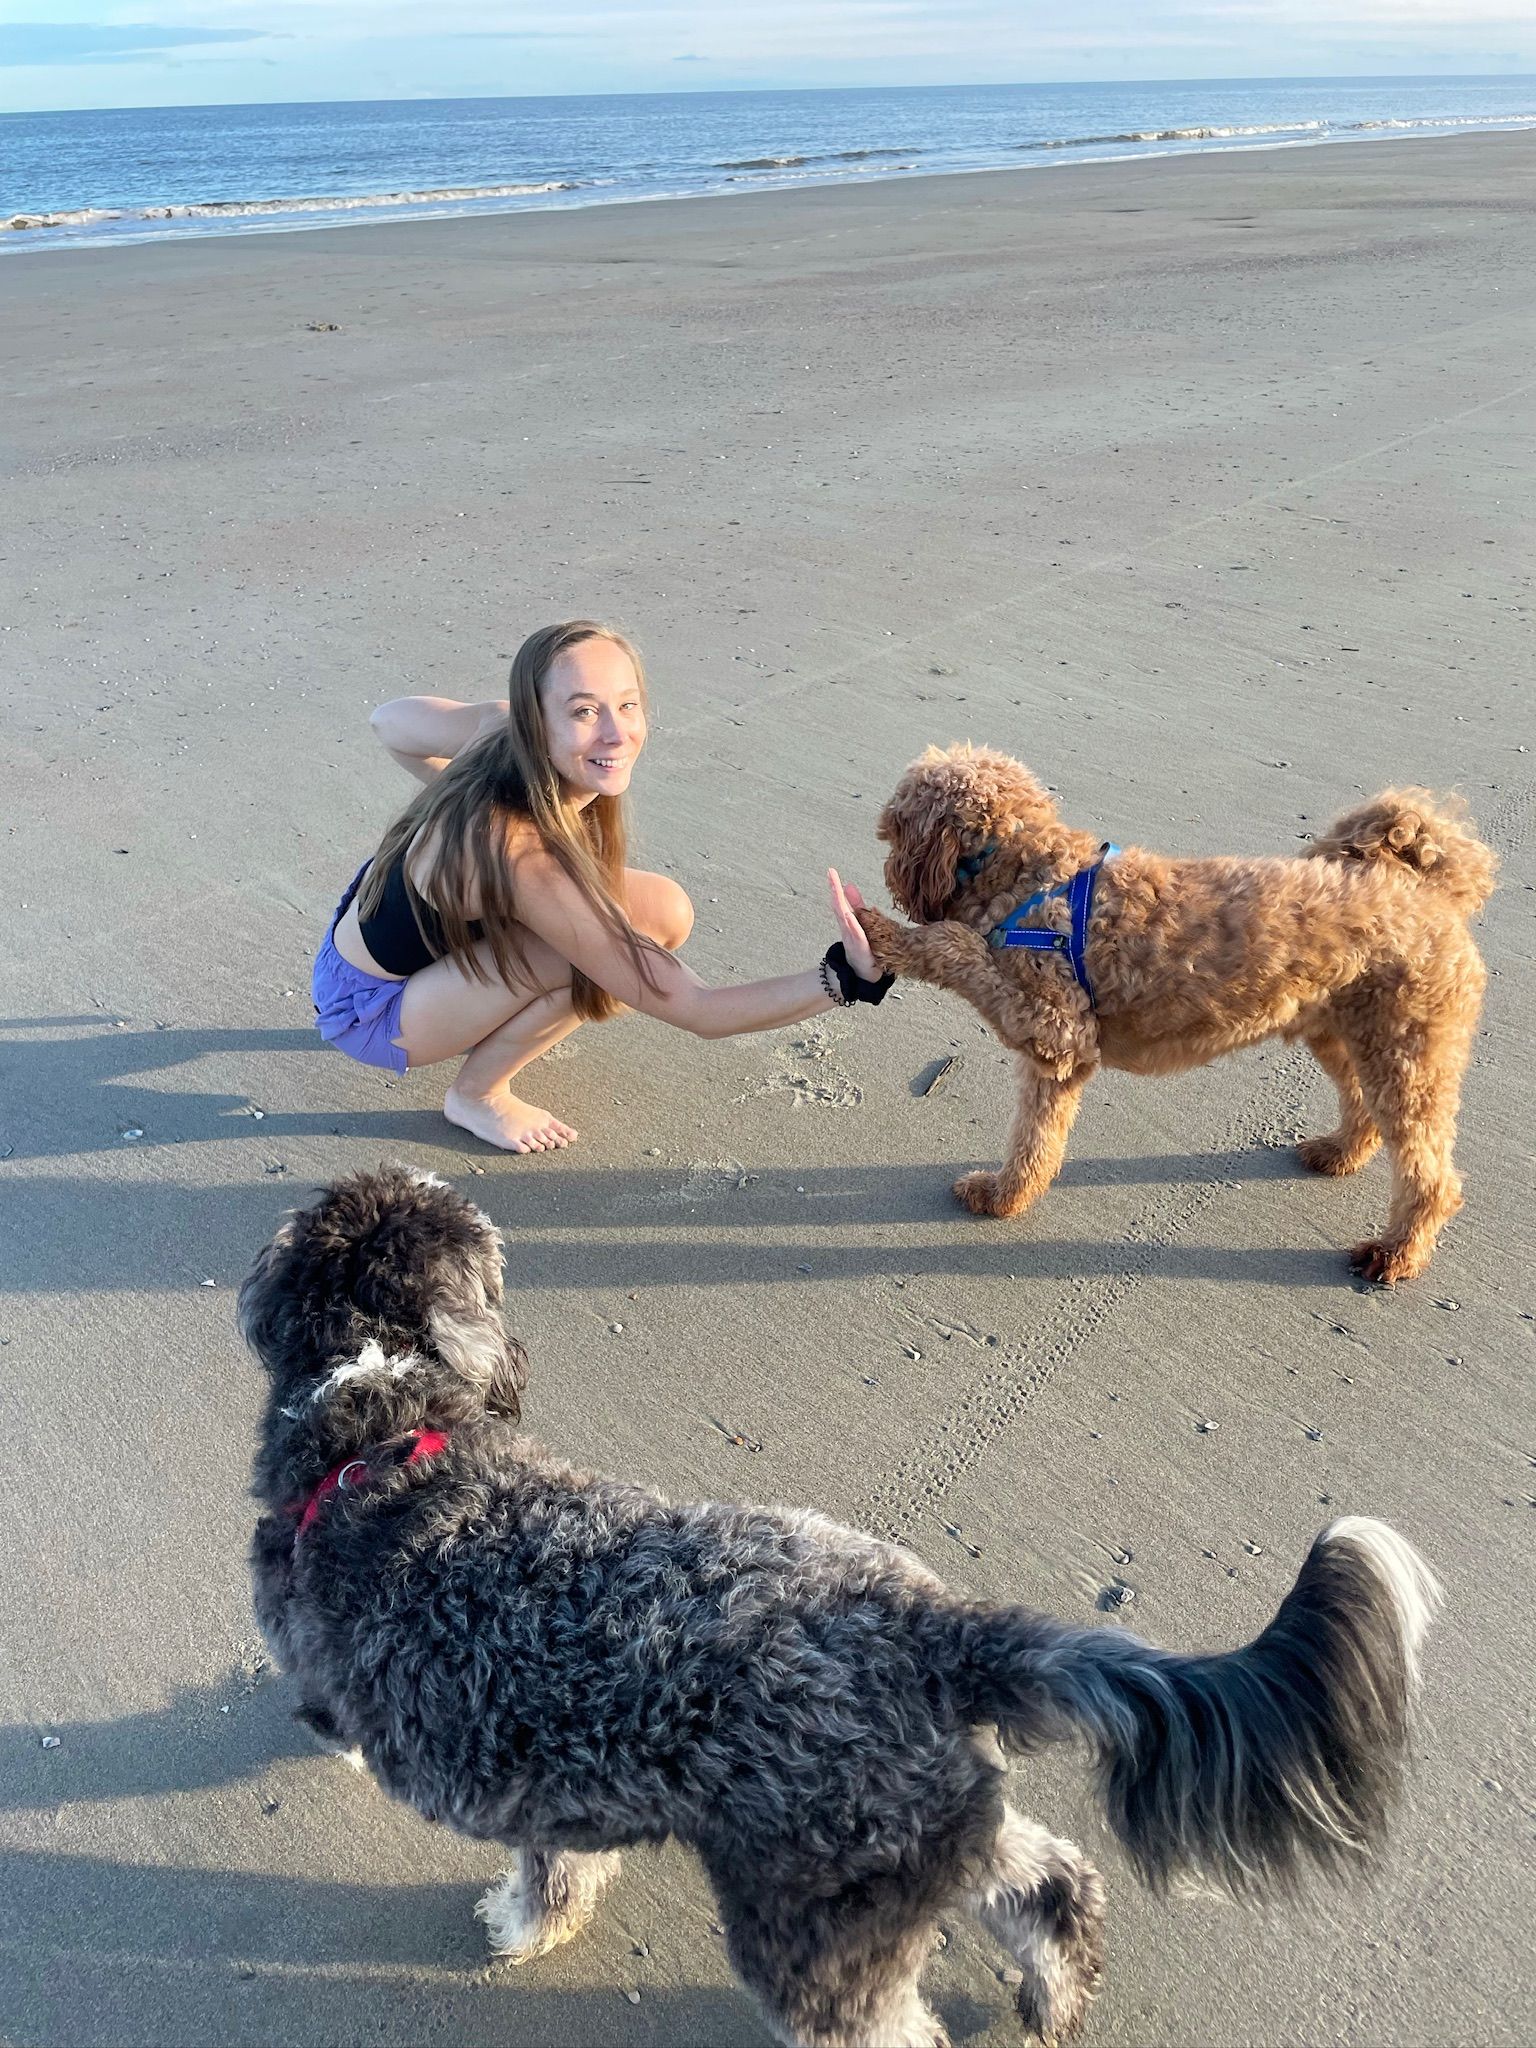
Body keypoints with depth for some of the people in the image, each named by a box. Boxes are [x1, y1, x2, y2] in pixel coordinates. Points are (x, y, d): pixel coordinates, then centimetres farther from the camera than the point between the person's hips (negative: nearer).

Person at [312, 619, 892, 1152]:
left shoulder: (504, 730, -19)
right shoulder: (523, 857, -40)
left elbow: (388, 722, 2)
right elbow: (697, 1011, -36)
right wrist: (847, 976, -47)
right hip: (370, 1010, -7)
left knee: (665, 914, -9)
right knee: (590, 951, -33)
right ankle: (476, 1095, -6)